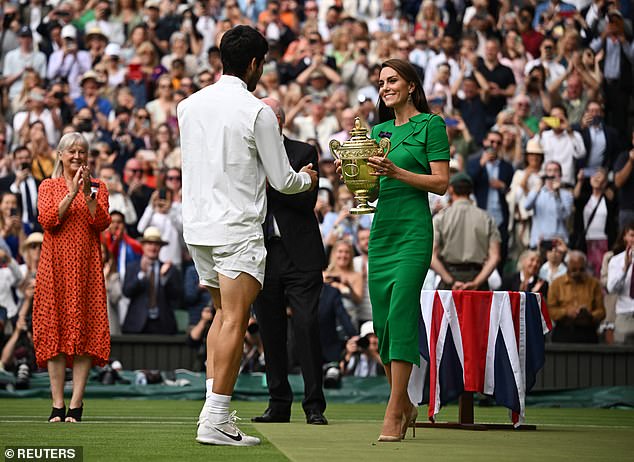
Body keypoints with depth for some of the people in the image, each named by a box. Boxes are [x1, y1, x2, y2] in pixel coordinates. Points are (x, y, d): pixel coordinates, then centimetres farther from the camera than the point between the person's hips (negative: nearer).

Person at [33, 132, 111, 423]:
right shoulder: (49, 186, 11)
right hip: (55, 265, 0)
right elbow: (47, 219, -6)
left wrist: (88, 192, -12)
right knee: (54, 330, -4)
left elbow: (101, 223, -3)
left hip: (86, 265, 0)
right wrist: (71, 192, -12)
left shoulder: (97, 187, 11)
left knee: (85, 329, -6)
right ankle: (57, 404, -2)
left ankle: (76, 404, -7)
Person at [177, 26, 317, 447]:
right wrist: (307, 178, 17)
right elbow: (282, 180, -5)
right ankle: (215, 420, -11)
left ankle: (214, 410, 12)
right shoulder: (257, 112, -10)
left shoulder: (190, 105, 9)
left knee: (223, 314, 18)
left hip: (197, 226, 7)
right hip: (237, 229, -7)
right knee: (234, 321, -6)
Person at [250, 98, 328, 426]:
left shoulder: (303, 153, 2)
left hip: (300, 255, -4)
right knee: (270, 333, 6)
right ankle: (279, 404, 13)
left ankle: (314, 406, -6)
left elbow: (307, 199, -10)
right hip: (263, 256, 4)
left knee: (307, 326, -9)